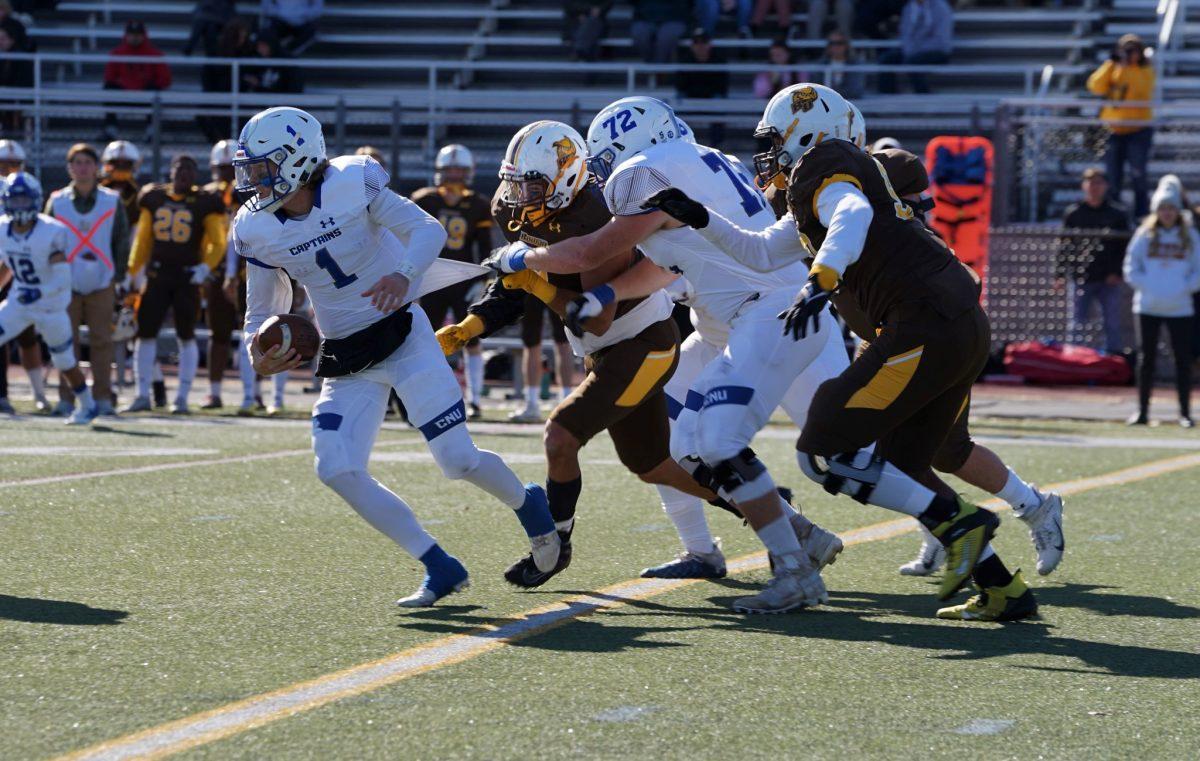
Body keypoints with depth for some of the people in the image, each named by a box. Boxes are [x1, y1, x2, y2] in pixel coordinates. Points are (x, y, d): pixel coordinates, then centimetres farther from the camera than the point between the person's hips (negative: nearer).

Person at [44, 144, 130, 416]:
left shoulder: (112, 202, 4)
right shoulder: (56, 202, 4)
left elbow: (122, 242, 8)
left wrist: (118, 276, 2)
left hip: (101, 283, 0)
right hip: (67, 284, 0)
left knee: (102, 341, 0)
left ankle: (103, 397, 5)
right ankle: (66, 397, 7)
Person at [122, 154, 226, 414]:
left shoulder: (205, 203, -2)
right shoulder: (154, 198, 7)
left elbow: (217, 243, 0)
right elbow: (142, 239, 14)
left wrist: (205, 267, -16)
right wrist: (131, 273, 11)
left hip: (188, 278, -3)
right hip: (157, 275, 3)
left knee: (186, 337, 2)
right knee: (145, 333, -1)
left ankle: (182, 398, 8)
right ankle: (142, 395, 6)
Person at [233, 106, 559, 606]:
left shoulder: (353, 186, -17)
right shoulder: (257, 231, -5)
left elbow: (428, 229, -14)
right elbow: (263, 312, 4)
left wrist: (404, 274, -34)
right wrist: (259, 353, -18)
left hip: (402, 337, -5)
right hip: (345, 362, 5)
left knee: (459, 461, -8)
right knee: (335, 469, -13)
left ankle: (527, 504, 28)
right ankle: (439, 568, -1)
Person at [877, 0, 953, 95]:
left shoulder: (941, 8, -16)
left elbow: (941, 41, -20)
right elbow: (905, 33, 7)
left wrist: (915, 52, -21)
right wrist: (908, 52, -12)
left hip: (937, 51, -6)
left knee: (911, 62, -34)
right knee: (885, 59, -16)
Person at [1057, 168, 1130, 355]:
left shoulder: (1118, 213, 5)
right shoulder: (1073, 213, 7)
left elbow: (1124, 246, 4)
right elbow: (1064, 246, 8)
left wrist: (1118, 272, -8)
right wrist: (1060, 275, 0)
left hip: (1109, 279, 0)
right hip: (1081, 278, 0)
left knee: (1112, 324, 4)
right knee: (1078, 324, 1)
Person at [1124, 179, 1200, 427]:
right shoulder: (1145, 234, 4)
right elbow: (1131, 269, 4)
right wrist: (1149, 288, -10)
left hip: (1180, 308, 0)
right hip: (1148, 307, 0)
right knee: (1146, 358, 2)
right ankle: (1142, 411, 8)